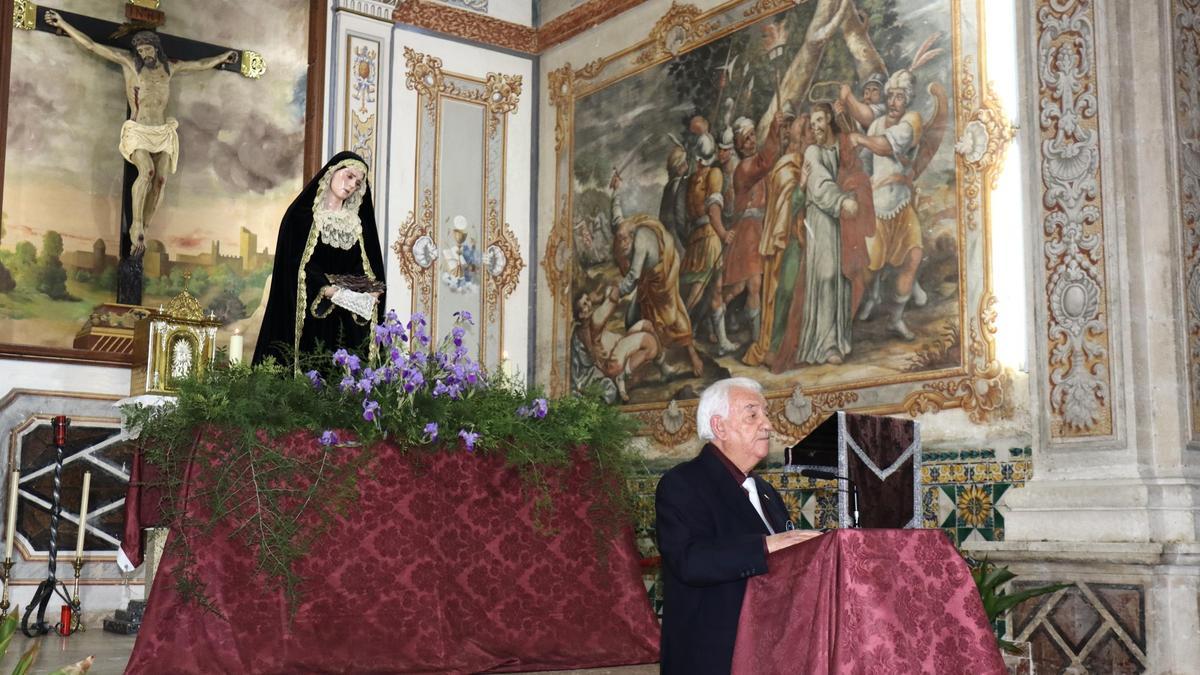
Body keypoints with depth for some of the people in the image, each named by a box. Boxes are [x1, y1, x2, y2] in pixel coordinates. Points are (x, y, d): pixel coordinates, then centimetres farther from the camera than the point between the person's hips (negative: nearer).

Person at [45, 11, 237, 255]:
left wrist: (222, 57, 39)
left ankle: (140, 230, -6)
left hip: (163, 133, 4)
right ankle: (137, 225, -18)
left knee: (160, 179, -14)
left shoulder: (169, 68, 15)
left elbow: (201, 64, 30)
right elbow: (92, 46, 5)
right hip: (138, 132, -4)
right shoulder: (129, 62, 5)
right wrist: (63, 24, 3)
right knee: (147, 172, -28)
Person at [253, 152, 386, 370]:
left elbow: (367, 268, 11)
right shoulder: (302, 215, 3)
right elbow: (295, 262, -7)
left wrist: (369, 290, -11)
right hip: (310, 315, -4)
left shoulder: (358, 224, 17)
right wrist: (326, 289, -21)